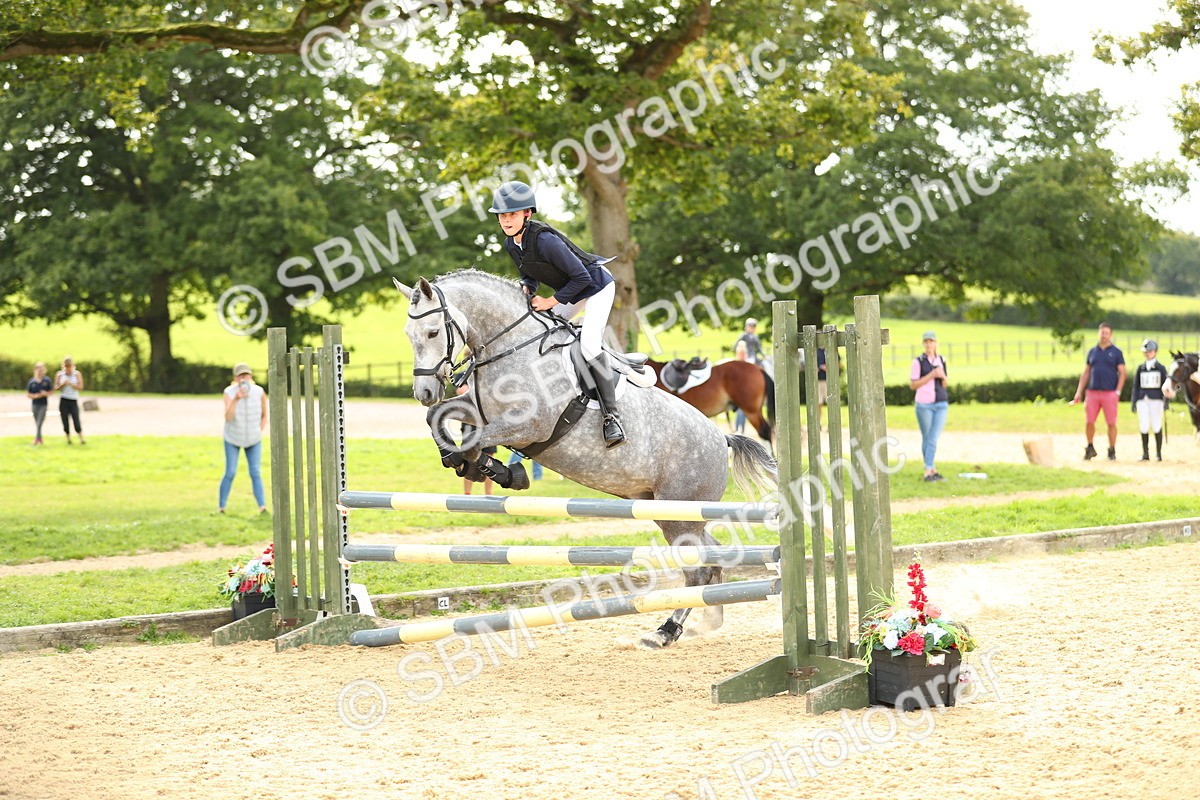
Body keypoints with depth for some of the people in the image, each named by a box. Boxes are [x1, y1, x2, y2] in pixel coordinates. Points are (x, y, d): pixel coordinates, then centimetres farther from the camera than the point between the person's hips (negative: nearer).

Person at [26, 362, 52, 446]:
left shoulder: (47, 381, -4)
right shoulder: (31, 381, -3)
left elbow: (51, 391, 4)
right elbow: (27, 394, 1)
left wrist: (46, 394, -16)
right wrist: (35, 396, -16)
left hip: (44, 404, -2)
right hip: (35, 404, 2)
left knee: (39, 423, -11)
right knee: (37, 423, 10)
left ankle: (36, 439, -11)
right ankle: (40, 439, 24)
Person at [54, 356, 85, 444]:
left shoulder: (77, 374, 2)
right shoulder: (59, 374, 6)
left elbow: (80, 387, -4)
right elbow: (56, 388, 6)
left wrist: (70, 384, -15)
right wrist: (62, 385, -13)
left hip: (73, 401, -2)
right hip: (63, 401, 2)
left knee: (76, 420, -12)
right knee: (65, 421, 2)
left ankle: (81, 439, -10)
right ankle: (68, 439, 15)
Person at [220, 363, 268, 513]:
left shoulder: (260, 393, -18)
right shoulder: (229, 393, -24)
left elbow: (264, 416, -1)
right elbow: (228, 418, -36)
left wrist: (259, 433, -4)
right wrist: (235, 399, -47)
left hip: (253, 440, 1)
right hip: (233, 438, -1)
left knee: (256, 473, -8)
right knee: (230, 473, -5)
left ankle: (262, 507, -13)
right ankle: (221, 507, 8)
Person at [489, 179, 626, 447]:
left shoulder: (544, 240, -32)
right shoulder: (511, 245, -6)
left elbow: (581, 277, -29)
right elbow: (530, 275, 11)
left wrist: (551, 301, -23)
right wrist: (526, 288, -12)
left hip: (597, 285, -9)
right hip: (572, 293, 9)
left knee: (589, 344, -23)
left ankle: (611, 415, -20)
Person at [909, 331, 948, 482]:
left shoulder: (941, 360, 11)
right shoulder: (918, 361, -3)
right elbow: (912, 385, -6)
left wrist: (943, 376, -5)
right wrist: (931, 375, -14)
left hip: (941, 404, 3)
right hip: (924, 404, -3)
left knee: (934, 438, -6)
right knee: (927, 438, 5)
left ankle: (928, 471, -6)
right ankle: (931, 469, 13)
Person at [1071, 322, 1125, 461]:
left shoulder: (1116, 352, 4)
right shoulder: (1092, 352, 14)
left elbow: (1122, 373, 1)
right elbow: (1086, 373, 16)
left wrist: (1118, 391, -10)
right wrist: (1079, 392, 10)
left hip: (1110, 393, -3)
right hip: (1092, 392, 3)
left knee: (1111, 423, -2)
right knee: (1089, 422, -1)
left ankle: (1112, 451, 8)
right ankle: (1090, 448, 15)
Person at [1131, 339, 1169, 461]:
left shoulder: (1161, 368, 4)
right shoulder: (1140, 368, 11)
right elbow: (1135, 386, 12)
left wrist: (1166, 402, -6)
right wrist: (1134, 403, 6)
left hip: (1156, 400, -2)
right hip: (1142, 400, 2)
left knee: (1156, 426, -3)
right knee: (1144, 427, -2)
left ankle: (1158, 453, 5)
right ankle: (1145, 453, 6)